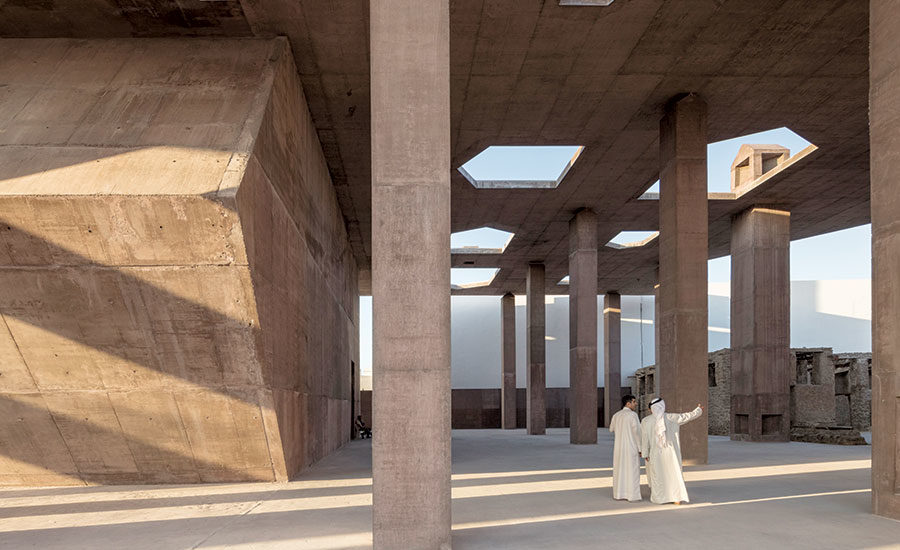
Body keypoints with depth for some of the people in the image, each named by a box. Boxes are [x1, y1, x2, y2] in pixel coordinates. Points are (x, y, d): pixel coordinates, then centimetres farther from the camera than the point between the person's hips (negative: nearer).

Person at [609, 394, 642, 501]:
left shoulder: (616, 415, 6)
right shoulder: (633, 415, -12)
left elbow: (612, 429, 22)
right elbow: (637, 432, -15)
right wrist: (640, 449, -10)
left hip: (619, 447, 5)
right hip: (631, 447, -5)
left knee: (620, 470, 12)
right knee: (632, 471, 0)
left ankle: (619, 494, 13)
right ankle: (632, 495, 0)